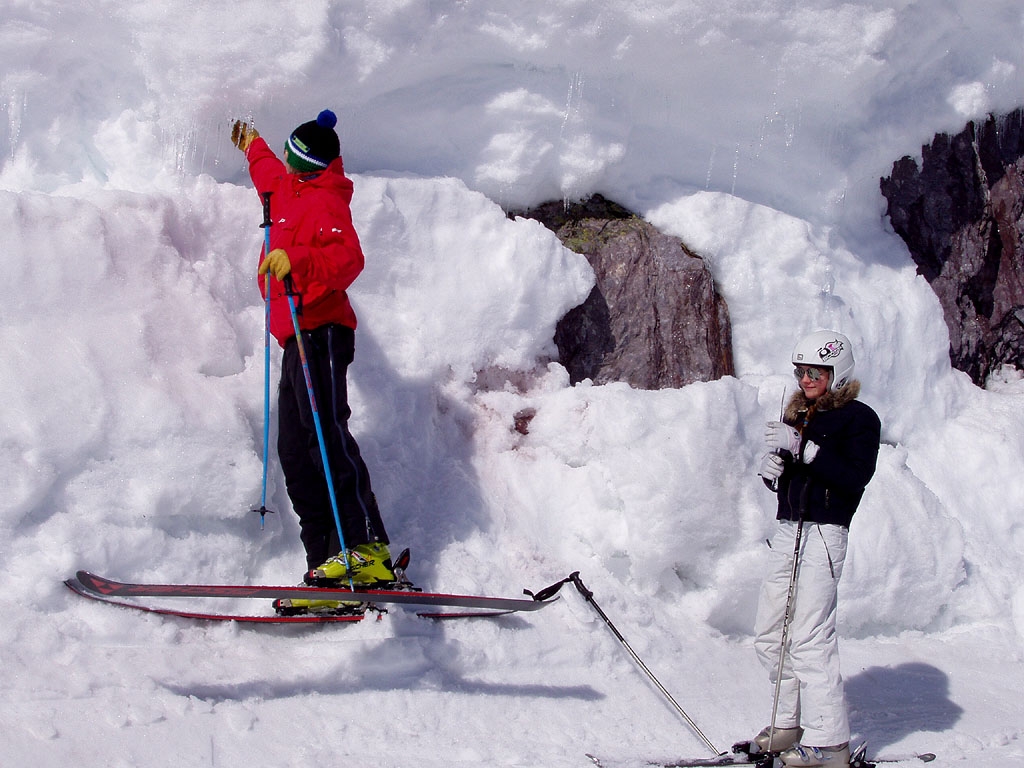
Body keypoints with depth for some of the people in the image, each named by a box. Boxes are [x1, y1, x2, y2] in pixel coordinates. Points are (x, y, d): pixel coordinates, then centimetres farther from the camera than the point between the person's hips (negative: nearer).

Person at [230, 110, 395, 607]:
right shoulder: (291, 190, 24)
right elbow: (272, 177, 51)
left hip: (319, 331, -10)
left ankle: (366, 548, -33)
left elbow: (348, 259, -22)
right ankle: (326, 564, -8)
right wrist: (253, 149, 67)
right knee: (296, 453, -1)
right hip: (298, 339, 10)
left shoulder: (324, 201, -4)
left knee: (326, 432, -24)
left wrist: (297, 261, -36)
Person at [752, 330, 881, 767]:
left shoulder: (859, 418, -4)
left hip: (823, 534, -8)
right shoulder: (798, 415, 18)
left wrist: (803, 449, -23)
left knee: (809, 639, -13)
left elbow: (855, 477, -18)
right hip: (787, 533, 8)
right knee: (769, 636, 9)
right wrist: (772, 468, -2)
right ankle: (791, 722, 21)